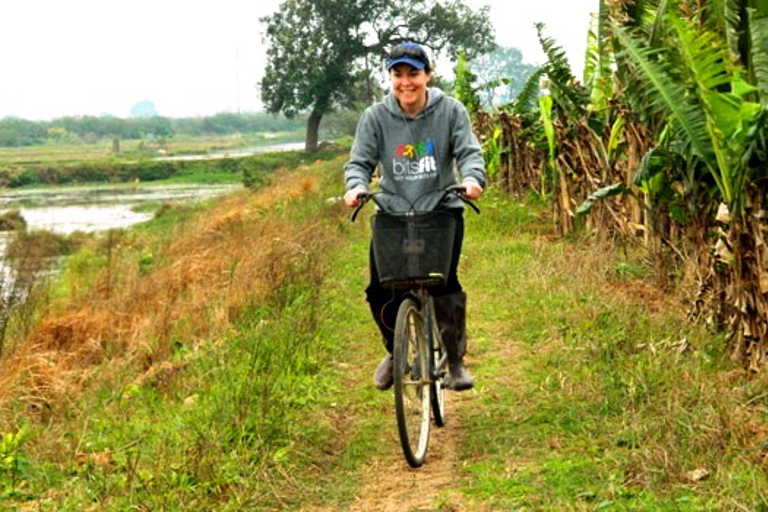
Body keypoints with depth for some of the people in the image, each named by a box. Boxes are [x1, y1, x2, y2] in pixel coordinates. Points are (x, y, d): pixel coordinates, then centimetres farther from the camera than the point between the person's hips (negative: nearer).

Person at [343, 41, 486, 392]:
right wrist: (356, 186, -24)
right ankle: (395, 350, 24)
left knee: (444, 281, -20)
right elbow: (360, 160, -3)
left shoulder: (450, 111, -1)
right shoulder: (375, 116, 0)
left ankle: (455, 360, -4)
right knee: (379, 291, -6)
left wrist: (473, 178, -27)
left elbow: (468, 151, -6)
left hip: (442, 209, -2)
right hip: (392, 212, 2)